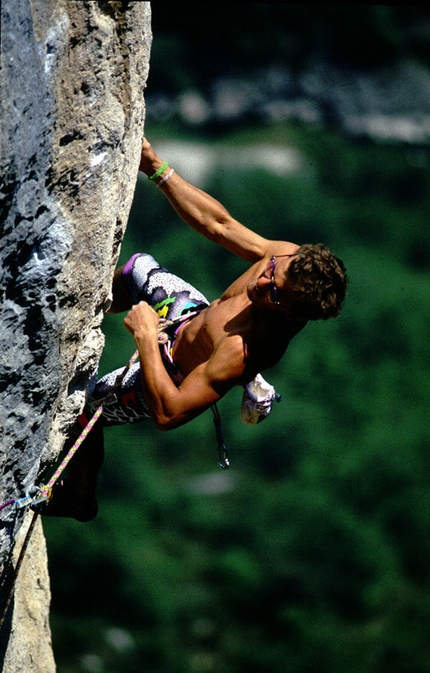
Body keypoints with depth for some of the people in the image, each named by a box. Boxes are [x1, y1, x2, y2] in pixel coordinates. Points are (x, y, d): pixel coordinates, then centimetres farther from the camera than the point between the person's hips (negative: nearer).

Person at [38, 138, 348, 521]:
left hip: (176, 378, -6)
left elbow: (168, 413, -44)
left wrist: (146, 337, -38)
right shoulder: (291, 261, -33)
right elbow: (218, 225, -18)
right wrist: (157, 169, -21)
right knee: (136, 269, 24)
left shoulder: (247, 351, -49)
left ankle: (79, 499, 39)